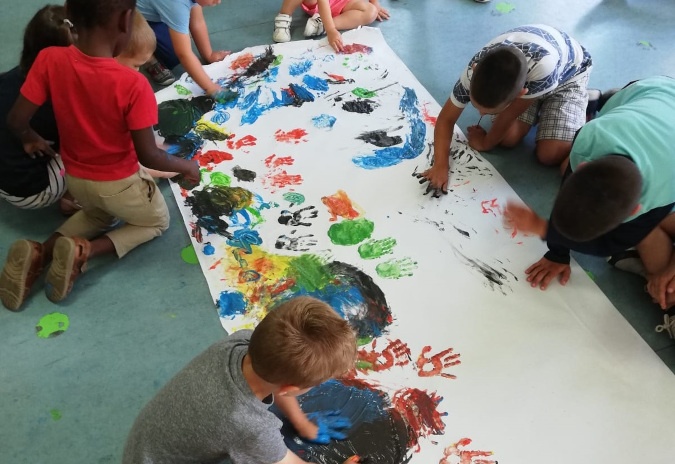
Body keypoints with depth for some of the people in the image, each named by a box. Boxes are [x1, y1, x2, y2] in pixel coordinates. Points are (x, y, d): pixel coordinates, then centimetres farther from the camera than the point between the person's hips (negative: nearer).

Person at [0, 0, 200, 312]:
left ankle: (39, 252, 8)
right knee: (158, 222, 26)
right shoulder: (133, 84, -30)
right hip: (119, 183, -4)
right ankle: (85, 251, 0)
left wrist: (32, 140, 10)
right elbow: (148, 156, -25)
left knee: (97, 214, 37)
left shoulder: (50, 60, -19)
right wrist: (185, 166, -6)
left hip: (74, 177, 5)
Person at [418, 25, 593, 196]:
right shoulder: (475, 70, -35)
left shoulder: (543, 65, -48)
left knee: (550, 155, -16)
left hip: (568, 74, -3)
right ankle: (540, 104, 14)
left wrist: (485, 143, -15)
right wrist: (441, 166, -35)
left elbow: (509, 115, -30)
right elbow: (446, 119, -22)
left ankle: (583, 103, 12)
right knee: (507, 138, -16)